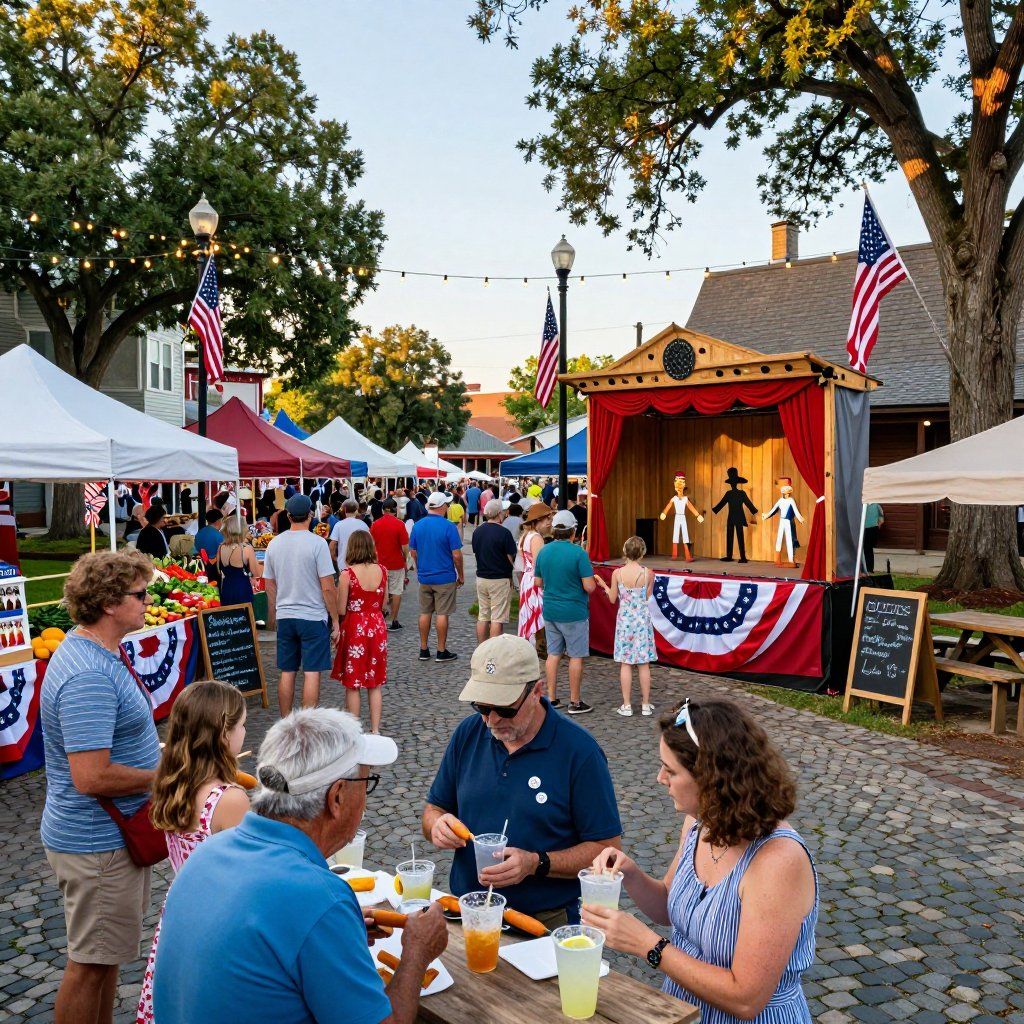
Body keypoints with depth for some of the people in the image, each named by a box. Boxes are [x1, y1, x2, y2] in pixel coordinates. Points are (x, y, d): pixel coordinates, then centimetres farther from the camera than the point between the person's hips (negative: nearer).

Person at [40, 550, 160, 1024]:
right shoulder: (89, 677, -28)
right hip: (97, 843, -10)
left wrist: (155, 751, 10)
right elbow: (92, 777, -31)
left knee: (107, 952, 24)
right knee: (91, 962, 7)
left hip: (112, 835, 10)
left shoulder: (95, 653, 6)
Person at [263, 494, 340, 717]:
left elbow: (270, 586, 11)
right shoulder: (317, 543, -12)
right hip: (313, 617, -5)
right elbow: (328, 588, -12)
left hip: (285, 617, 5)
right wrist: (335, 620, -3)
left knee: (287, 673, 11)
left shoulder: (274, 543, 4)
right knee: (311, 673, 0)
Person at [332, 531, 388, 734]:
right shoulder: (382, 571, -4)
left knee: (352, 684, 9)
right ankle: (375, 729, 18)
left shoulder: (347, 574, -16)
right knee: (375, 683, 14)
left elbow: (341, 610, -12)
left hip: (354, 628, -4)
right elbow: (384, 604, 6)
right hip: (377, 628, 4)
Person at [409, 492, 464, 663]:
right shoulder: (448, 527, -14)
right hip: (445, 577, -4)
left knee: (425, 613, 12)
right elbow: (456, 555, -14)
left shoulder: (418, 525, 1)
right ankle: (441, 651, 8)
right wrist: (461, 575, -1)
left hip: (424, 577, 5)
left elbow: (413, 552, 8)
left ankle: (423, 650, 18)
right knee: (442, 614, 2)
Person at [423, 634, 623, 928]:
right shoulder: (468, 733, 5)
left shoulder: (579, 750, -9)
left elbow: (607, 849, -6)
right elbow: (434, 808, 16)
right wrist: (437, 825, -7)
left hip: (548, 920, -3)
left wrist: (537, 864, -18)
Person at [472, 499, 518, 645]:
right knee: (497, 619, -2)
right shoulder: (504, 533, -15)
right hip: (500, 579, -6)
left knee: (482, 617, 13)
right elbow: (511, 558, -11)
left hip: (481, 577, 6)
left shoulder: (477, 531, 3)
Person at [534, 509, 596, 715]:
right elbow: (589, 587, -17)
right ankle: (575, 702, 11)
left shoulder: (543, 551, 1)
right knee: (576, 656, 4)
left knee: (553, 654, 13)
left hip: (550, 611, 5)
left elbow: (539, 582, 10)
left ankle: (551, 698, 18)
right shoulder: (578, 553, -16)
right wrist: (593, 582, 5)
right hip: (574, 613, -5)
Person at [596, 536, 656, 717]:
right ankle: (646, 705, 15)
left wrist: (603, 585, 14)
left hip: (624, 619, 0)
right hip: (643, 620, 0)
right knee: (644, 664, 8)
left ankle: (626, 705, 10)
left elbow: (613, 599, -1)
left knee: (625, 664, 6)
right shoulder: (648, 573, -9)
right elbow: (647, 597, 1)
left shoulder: (617, 573, -10)